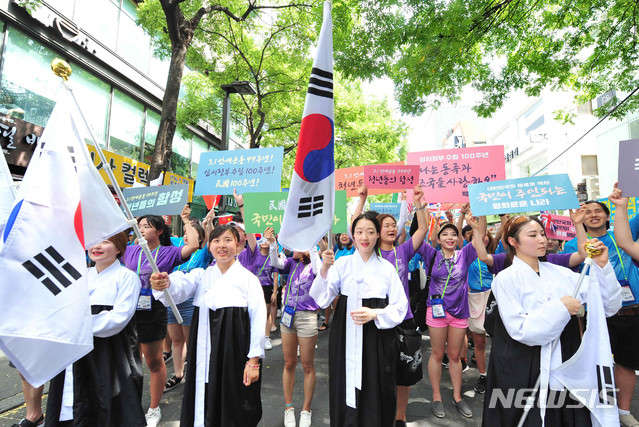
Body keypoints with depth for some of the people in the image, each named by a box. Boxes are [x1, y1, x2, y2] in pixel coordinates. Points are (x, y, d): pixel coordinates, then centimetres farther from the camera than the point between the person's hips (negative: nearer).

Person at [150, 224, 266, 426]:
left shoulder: (248, 278, -5)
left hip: (236, 353, -3)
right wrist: (165, 284, -39)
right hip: (205, 353, 3)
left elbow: (258, 320, -7)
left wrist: (254, 360, -10)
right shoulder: (201, 275, 5)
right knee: (206, 405, 12)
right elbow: (181, 286, -16)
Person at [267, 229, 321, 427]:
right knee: (289, 364, 13)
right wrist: (272, 243, -24)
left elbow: (319, 271, -29)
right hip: (288, 314, 4)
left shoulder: (313, 264, -7)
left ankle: (306, 410, 24)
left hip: (307, 317, -4)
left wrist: (312, 247, -29)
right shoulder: (291, 262, 5)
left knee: (307, 365, 7)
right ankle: (288, 408, 29)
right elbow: (276, 263, -12)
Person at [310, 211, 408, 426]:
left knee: (374, 395, 6)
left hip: (377, 342, 0)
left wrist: (374, 314, -15)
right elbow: (321, 298, -11)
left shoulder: (387, 268, 0)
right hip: (346, 340, 1)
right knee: (346, 392, 8)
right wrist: (325, 269, -27)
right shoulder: (342, 264, 0)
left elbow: (400, 307, 2)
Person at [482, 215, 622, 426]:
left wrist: (602, 266, -10)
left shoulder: (561, 273, 3)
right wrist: (560, 308, -18)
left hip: (565, 371, 5)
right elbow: (520, 330, -17)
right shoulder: (506, 278, -11)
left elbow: (610, 305, 1)